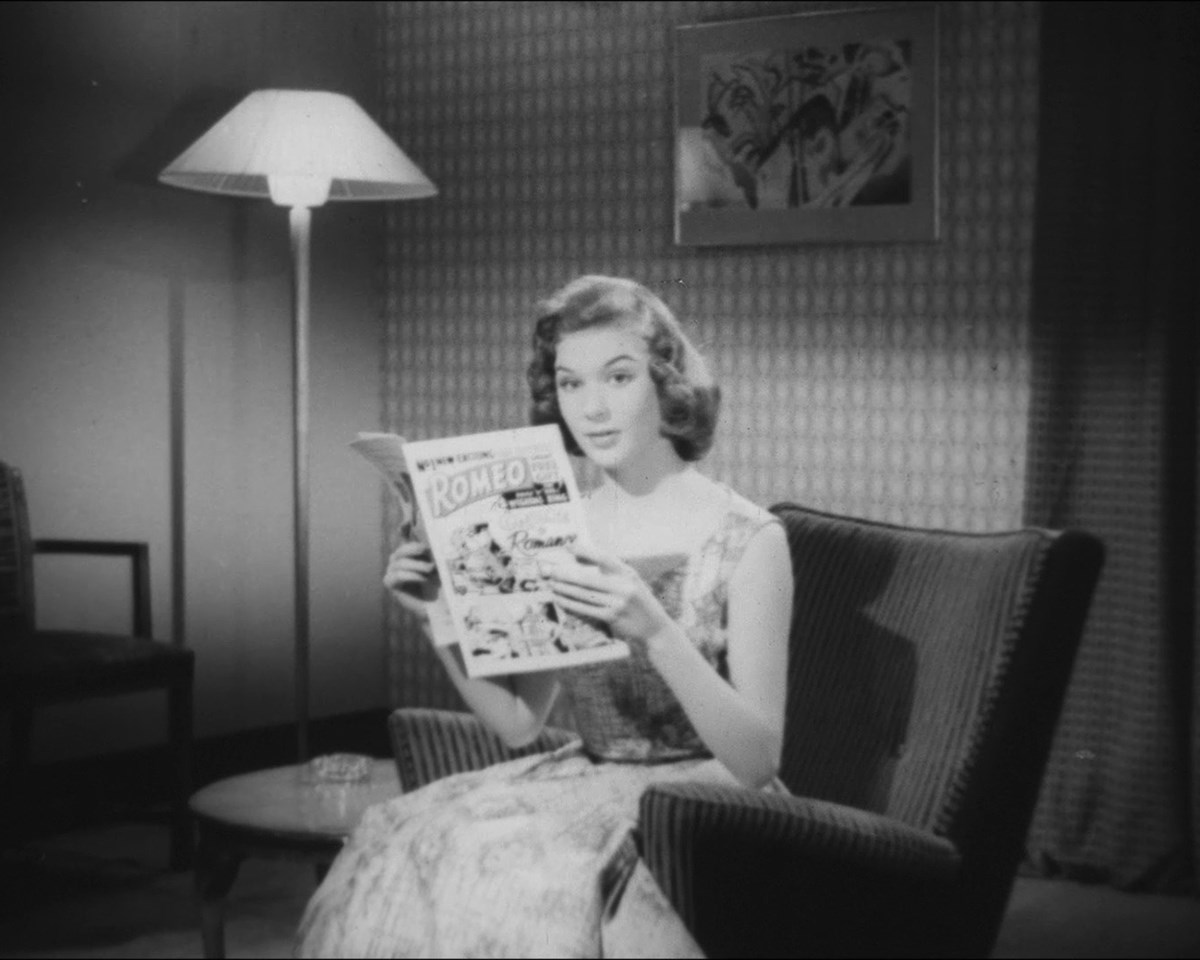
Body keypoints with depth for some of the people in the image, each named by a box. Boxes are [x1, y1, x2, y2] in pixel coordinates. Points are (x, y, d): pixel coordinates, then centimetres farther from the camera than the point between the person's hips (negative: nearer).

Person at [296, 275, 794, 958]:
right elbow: (519, 723, 7)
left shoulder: (747, 539, -9)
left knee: (515, 884, -29)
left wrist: (654, 631, -29)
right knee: (398, 855, -19)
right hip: (587, 788, 5)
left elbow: (756, 761, -15)